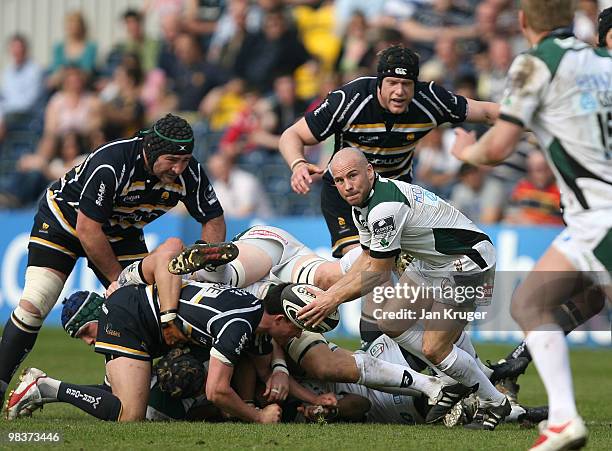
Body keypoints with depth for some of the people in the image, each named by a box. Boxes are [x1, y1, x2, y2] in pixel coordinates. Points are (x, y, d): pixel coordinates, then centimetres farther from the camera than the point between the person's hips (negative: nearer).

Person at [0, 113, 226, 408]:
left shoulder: (189, 173, -21)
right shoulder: (109, 165, -37)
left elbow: (214, 220, -7)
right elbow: (88, 231, -30)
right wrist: (120, 280, -23)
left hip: (121, 234, 5)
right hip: (62, 220, -5)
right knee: (33, 306, -17)